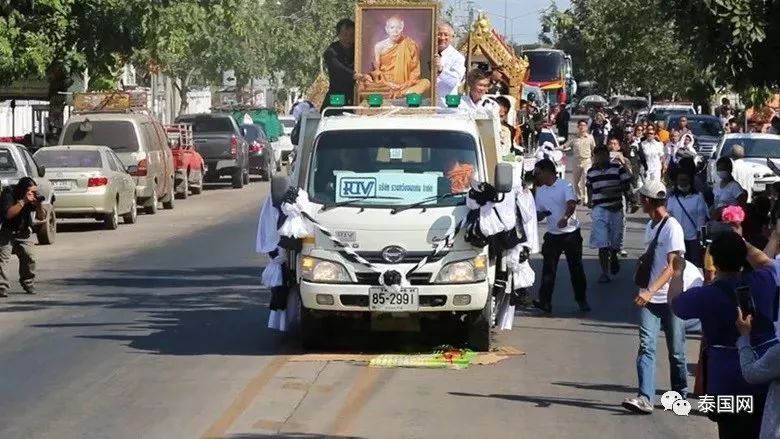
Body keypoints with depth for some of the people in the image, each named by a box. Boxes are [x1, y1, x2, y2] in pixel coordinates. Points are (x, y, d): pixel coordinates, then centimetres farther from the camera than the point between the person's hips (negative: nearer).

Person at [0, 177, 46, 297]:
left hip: (24, 232, 4)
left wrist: (39, 205, -24)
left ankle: (28, 284, 14)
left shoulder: (34, 197, -7)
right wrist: (23, 201, -36)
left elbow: (41, 217, -4)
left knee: (29, 257, -4)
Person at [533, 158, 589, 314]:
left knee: (576, 267, 5)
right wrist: (540, 215, -9)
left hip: (571, 233, -4)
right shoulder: (540, 191, 10)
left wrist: (565, 218, -44)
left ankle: (581, 300, 18)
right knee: (548, 269, -6)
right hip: (552, 235, 4)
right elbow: (538, 214, 16)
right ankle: (545, 302, -8)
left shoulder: (565, 185, -9)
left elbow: (572, 204, -25)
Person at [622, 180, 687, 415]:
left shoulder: (672, 227, -13)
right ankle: (645, 397, -16)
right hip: (649, 299, 6)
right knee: (646, 346, -9)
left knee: (676, 350, 6)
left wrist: (651, 291, -30)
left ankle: (680, 395, 24)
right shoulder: (650, 226, 12)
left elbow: (672, 266, -20)